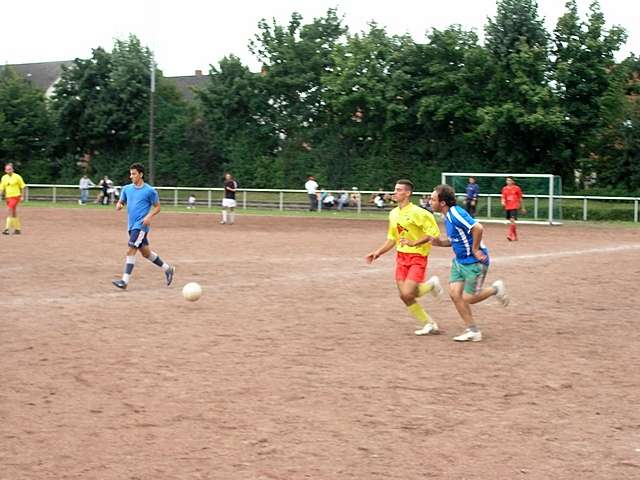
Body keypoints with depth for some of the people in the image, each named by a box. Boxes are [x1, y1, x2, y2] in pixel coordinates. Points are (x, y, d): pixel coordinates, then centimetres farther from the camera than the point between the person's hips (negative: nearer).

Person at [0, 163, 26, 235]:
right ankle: (18, 229, 22)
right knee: (14, 213, 12)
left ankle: (7, 228, -20)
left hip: (16, 196, -6)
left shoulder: (17, 177, -6)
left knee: (9, 211, -19)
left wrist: (22, 196, -4)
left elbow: (22, 187, -1)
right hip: (8, 197, 6)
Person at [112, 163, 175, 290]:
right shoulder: (127, 189, 9)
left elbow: (157, 207, 0)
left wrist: (149, 216, -16)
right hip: (131, 226, 7)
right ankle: (168, 269, 30)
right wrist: (119, 205, -7)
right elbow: (121, 202, 17)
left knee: (131, 251, -15)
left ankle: (125, 281, -14)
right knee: (146, 252, 14)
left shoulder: (150, 191, -6)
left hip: (141, 225, -7)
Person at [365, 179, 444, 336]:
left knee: (408, 293, -19)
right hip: (401, 256, 7)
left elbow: (433, 233, -15)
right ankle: (429, 324, 17)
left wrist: (414, 243, -24)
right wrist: (377, 253, 9)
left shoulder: (417, 213, -14)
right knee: (404, 296, 1)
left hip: (417, 257, -7)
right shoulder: (393, 214, 9)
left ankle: (431, 284, 11)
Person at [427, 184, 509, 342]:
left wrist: (475, 249, -22)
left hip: (475, 262, -9)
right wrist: (440, 242, 1)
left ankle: (495, 289, 21)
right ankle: (472, 331, 12)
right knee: (454, 294, 2)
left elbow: (478, 228, -32)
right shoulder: (447, 216, 8)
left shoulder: (456, 213, -23)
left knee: (467, 298, -3)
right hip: (459, 261, 9)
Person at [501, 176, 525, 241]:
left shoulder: (516, 188, 0)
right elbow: (503, 197, 8)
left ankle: (510, 235, -21)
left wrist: (522, 208, 12)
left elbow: (520, 198, 7)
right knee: (511, 221, 10)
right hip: (507, 207, 5)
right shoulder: (504, 188, 9)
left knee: (512, 220, -19)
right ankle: (515, 236, 22)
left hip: (514, 207, -5)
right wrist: (503, 202, -16)